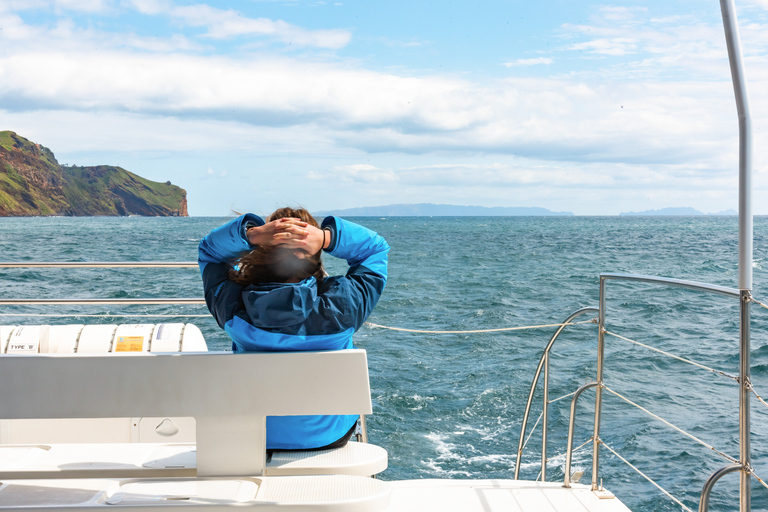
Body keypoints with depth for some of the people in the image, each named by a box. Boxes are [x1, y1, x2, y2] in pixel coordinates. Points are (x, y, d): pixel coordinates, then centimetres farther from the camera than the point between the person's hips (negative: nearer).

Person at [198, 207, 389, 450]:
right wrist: (327, 238, -28)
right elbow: (376, 248, -12)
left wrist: (251, 233, -25)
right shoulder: (341, 307, -30)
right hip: (328, 437, -1)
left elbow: (208, 249, -6)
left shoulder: (235, 308, -26)